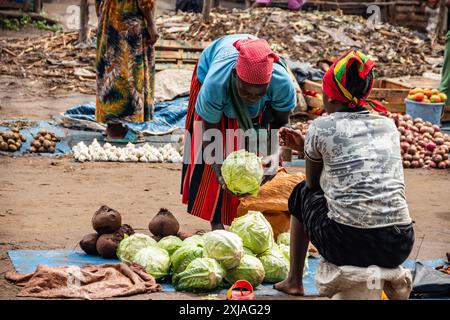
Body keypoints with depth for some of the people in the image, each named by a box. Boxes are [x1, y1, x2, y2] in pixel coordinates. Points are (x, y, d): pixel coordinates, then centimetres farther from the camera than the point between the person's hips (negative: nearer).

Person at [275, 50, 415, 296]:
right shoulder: (388, 124, 14)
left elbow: (313, 183, 15)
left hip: (348, 245, -4)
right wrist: (306, 146, 32)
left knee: (301, 194, 27)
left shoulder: (322, 127, 0)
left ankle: (294, 281, 35)